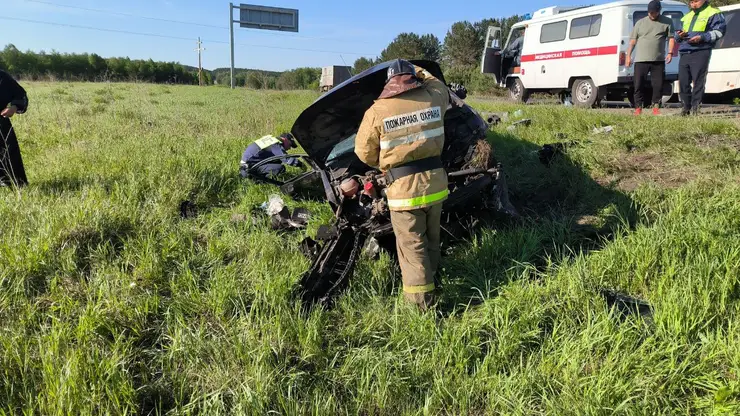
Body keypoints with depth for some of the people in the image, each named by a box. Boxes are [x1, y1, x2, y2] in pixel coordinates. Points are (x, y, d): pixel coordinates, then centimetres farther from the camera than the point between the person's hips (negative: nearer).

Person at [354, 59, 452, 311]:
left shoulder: (378, 110, -8)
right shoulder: (433, 98, 1)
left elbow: (364, 152, -1)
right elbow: (440, 87, 28)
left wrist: (384, 166, 18)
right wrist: (418, 72, 41)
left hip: (404, 186, -4)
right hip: (435, 180, 5)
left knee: (411, 244, 4)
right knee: (432, 236, 23)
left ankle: (422, 299, 9)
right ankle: (431, 274, 43)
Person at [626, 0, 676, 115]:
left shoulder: (667, 22, 9)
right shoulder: (640, 23, 11)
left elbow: (671, 38, 5)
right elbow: (633, 40, 11)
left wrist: (670, 53, -9)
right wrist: (628, 56, 3)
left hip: (659, 60, 0)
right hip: (640, 60, 0)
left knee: (658, 85, 0)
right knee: (639, 85, -3)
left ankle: (656, 107, 9)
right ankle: (638, 108, 4)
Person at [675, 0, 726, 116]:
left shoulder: (713, 13, 7)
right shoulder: (687, 16, 26)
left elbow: (720, 31, -4)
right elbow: (677, 37, 30)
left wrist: (702, 37, -15)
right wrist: (679, 35, 6)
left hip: (701, 53, -6)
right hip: (684, 53, 6)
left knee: (698, 80, -8)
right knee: (683, 81, 2)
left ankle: (695, 106, -6)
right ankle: (686, 106, 11)